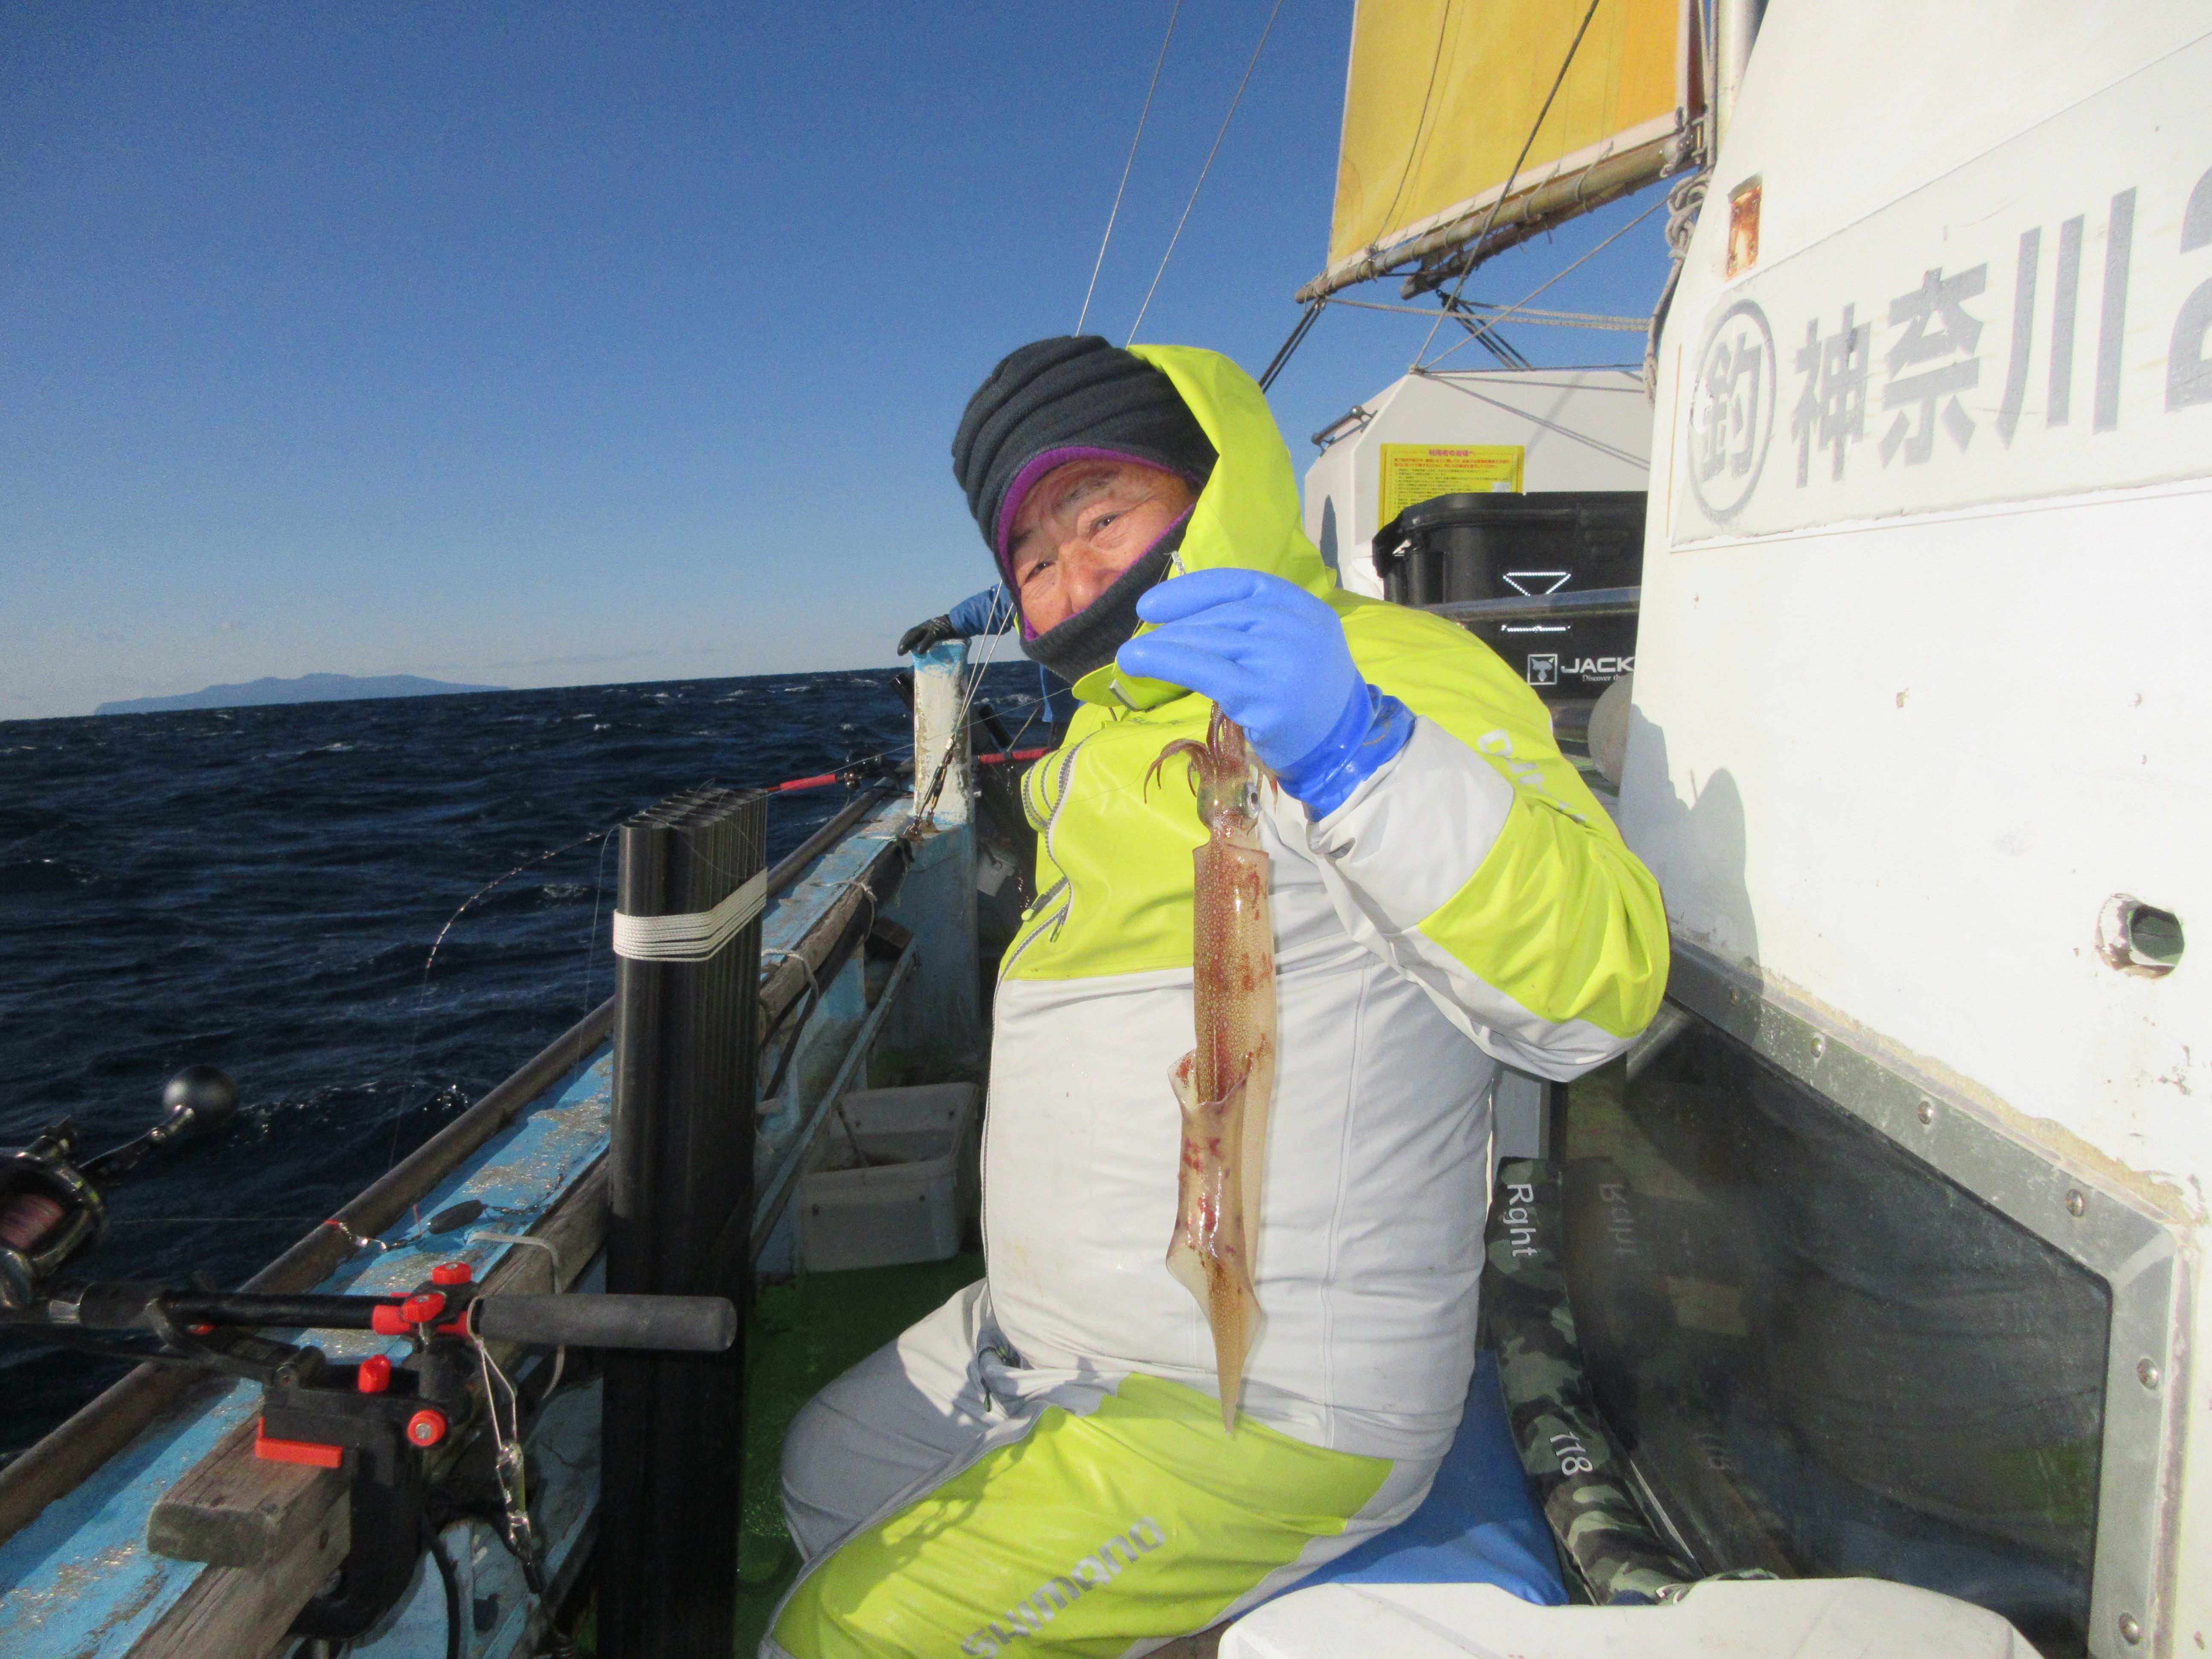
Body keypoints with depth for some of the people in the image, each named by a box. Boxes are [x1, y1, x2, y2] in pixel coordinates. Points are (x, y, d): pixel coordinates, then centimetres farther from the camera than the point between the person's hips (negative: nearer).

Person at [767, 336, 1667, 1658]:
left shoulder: (1385, 669, -16)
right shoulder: (1116, 729, 14)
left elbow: (1598, 981, -30)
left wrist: (1349, 750, -41)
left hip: (1262, 1414, -9)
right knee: (825, 1470, 25)